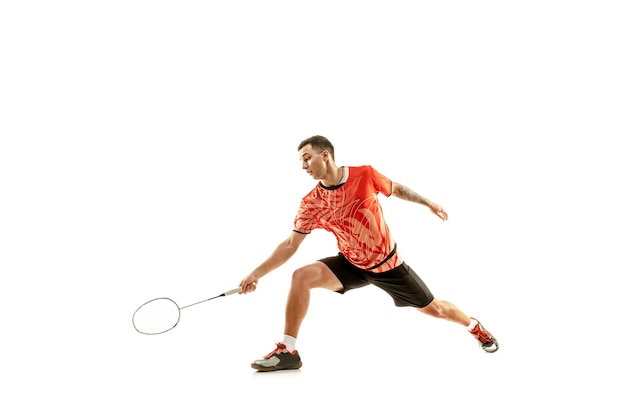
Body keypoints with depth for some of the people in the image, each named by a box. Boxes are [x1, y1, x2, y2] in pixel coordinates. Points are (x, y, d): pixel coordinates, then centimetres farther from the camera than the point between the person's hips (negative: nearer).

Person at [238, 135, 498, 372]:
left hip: (388, 264, -1)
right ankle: (288, 352, -12)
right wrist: (258, 272, -18)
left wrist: (429, 203, 8)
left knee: (434, 308, 8)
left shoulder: (365, 175, -18)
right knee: (301, 276, -23)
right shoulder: (310, 203, -14)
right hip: (351, 264, 1)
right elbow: (290, 244, -11)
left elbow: (396, 189, 2)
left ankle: (474, 326, 43)